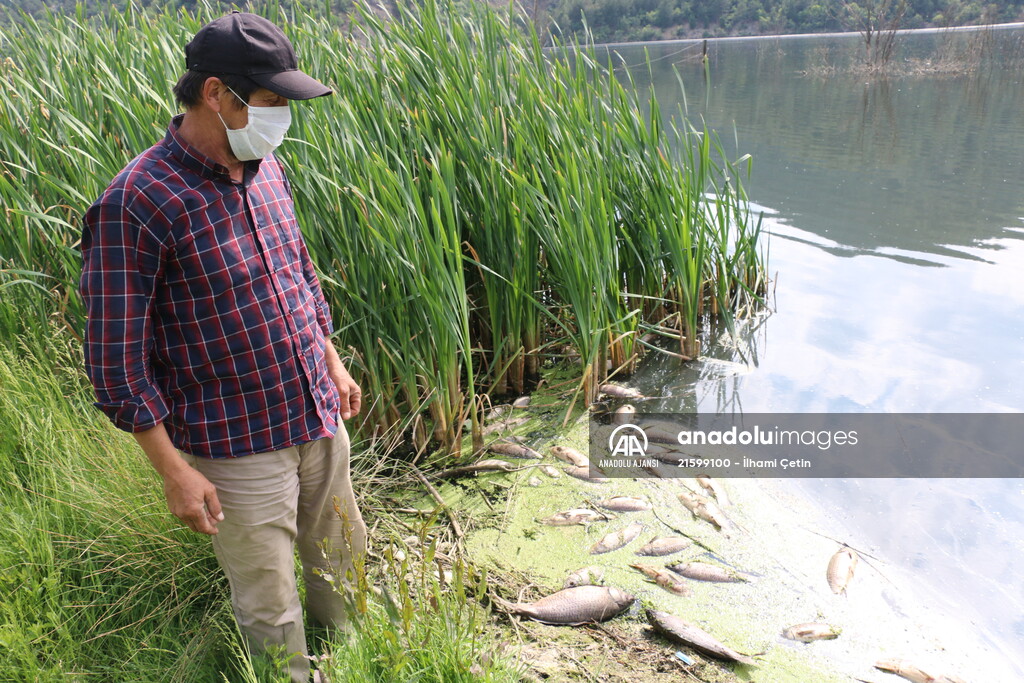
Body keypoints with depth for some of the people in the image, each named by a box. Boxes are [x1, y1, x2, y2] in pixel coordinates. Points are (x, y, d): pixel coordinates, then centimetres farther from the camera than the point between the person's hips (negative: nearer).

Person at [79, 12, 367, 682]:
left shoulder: (266, 170, 2)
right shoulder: (134, 204, -20)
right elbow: (117, 358, -16)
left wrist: (333, 362, 16)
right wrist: (175, 471, -15)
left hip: (321, 420, 7)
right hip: (241, 450, -7)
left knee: (342, 558, 24)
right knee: (272, 613, 10)